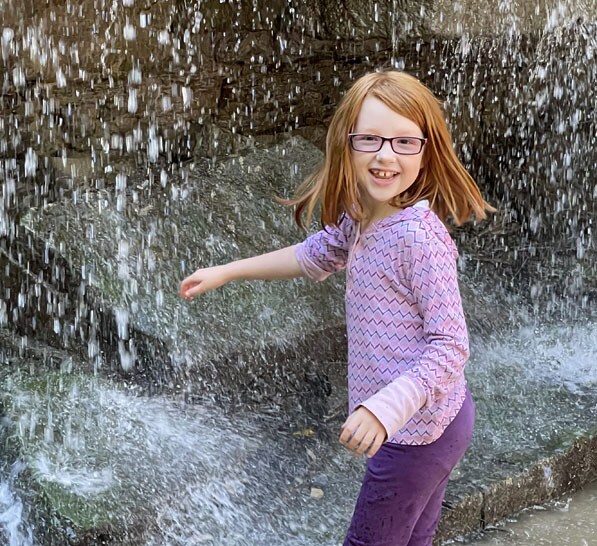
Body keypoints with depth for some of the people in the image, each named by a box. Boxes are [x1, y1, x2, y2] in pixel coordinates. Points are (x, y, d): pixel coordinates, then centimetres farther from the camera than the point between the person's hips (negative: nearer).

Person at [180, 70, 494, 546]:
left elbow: (450, 347, -26)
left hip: (415, 432, -8)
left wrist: (385, 408, -36)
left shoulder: (420, 235, -26)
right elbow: (312, 256, 20)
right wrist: (224, 272, 22)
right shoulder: (359, 219, 1)